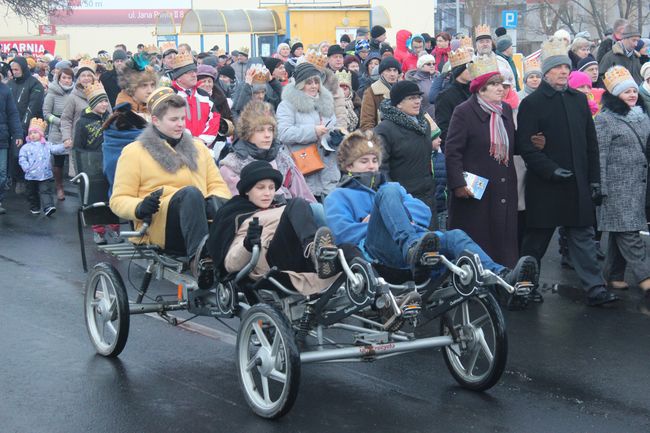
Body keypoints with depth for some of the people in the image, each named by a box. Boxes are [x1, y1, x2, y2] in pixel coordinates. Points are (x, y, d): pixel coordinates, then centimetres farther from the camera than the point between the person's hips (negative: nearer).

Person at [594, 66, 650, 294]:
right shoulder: (605, 119, -8)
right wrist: (601, 188, -14)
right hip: (617, 186, -7)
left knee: (621, 231, 10)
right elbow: (600, 155, -11)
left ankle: (614, 275, 16)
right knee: (628, 231, -10)